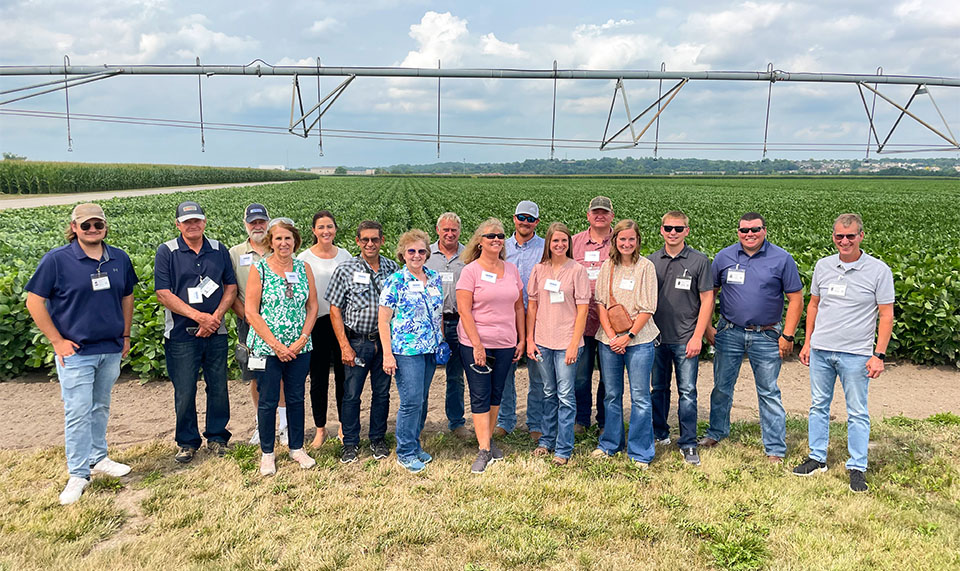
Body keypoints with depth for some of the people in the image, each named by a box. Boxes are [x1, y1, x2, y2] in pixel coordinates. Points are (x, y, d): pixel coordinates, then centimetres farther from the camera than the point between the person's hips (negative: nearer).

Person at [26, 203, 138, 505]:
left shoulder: (119, 259, 5)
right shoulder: (57, 260, -8)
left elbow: (126, 298, 15)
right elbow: (35, 302, -7)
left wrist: (125, 335, 12)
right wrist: (56, 340, -10)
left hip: (111, 350, 4)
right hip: (75, 352, -4)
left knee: (101, 407, 17)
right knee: (78, 412, -2)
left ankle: (98, 458, 32)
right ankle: (78, 474, 9)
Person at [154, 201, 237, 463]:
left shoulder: (218, 250, 8)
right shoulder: (167, 252, -2)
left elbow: (231, 286, 8)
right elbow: (163, 294, -8)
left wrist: (216, 317, -7)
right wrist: (198, 316, -15)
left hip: (216, 333, 2)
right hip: (180, 334, -2)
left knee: (218, 387, 8)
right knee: (184, 391, 5)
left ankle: (217, 436, 24)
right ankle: (187, 442, 20)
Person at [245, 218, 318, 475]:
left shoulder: (303, 268, 5)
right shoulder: (259, 269, -5)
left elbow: (312, 306, 5)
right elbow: (251, 312, -9)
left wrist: (302, 340, -7)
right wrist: (276, 345, -14)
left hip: (299, 348, 3)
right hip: (266, 347, -3)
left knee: (296, 398, 13)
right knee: (268, 401, 6)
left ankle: (297, 448, 28)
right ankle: (267, 453, 23)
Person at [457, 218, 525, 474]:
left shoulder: (511, 270, 9)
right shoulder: (470, 270, -6)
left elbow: (519, 307, 14)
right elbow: (464, 311, -11)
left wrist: (521, 339, 10)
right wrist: (477, 344, -15)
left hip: (506, 344, 5)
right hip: (476, 344, -4)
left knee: (496, 394, 12)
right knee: (480, 396, -1)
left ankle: (489, 439, 28)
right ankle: (483, 450, 3)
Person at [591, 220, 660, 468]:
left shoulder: (646, 266, -3)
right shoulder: (607, 266, 7)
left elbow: (648, 308, -6)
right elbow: (601, 303, 5)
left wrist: (628, 336, -12)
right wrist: (611, 335, -6)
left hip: (638, 340, -3)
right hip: (609, 340, 3)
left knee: (640, 397, 0)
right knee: (611, 394, 12)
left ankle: (640, 453, 12)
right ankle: (609, 444, 29)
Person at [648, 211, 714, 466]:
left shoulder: (699, 261, -2)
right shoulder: (651, 261, 5)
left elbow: (707, 301, -3)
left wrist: (697, 336, -9)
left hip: (686, 339, -3)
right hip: (656, 337, 3)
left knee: (687, 392, -1)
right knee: (659, 388, 14)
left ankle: (688, 444, 9)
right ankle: (660, 434, 29)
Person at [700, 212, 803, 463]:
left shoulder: (782, 259, -4)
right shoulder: (724, 256, 2)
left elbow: (795, 299, -1)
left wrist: (787, 335, -6)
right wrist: (707, 327, 4)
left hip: (766, 336, -2)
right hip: (729, 332, 2)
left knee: (769, 393, 5)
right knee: (722, 387, 14)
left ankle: (775, 449, 15)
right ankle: (717, 432, 34)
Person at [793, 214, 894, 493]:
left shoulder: (879, 271, -6)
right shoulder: (823, 266, 5)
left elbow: (886, 316, -5)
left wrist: (879, 355, -10)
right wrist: (807, 342, 12)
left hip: (855, 354, -4)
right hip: (821, 350, 4)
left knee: (857, 412, 4)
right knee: (818, 406, 12)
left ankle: (857, 468, 15)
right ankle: (817, 459, 24)